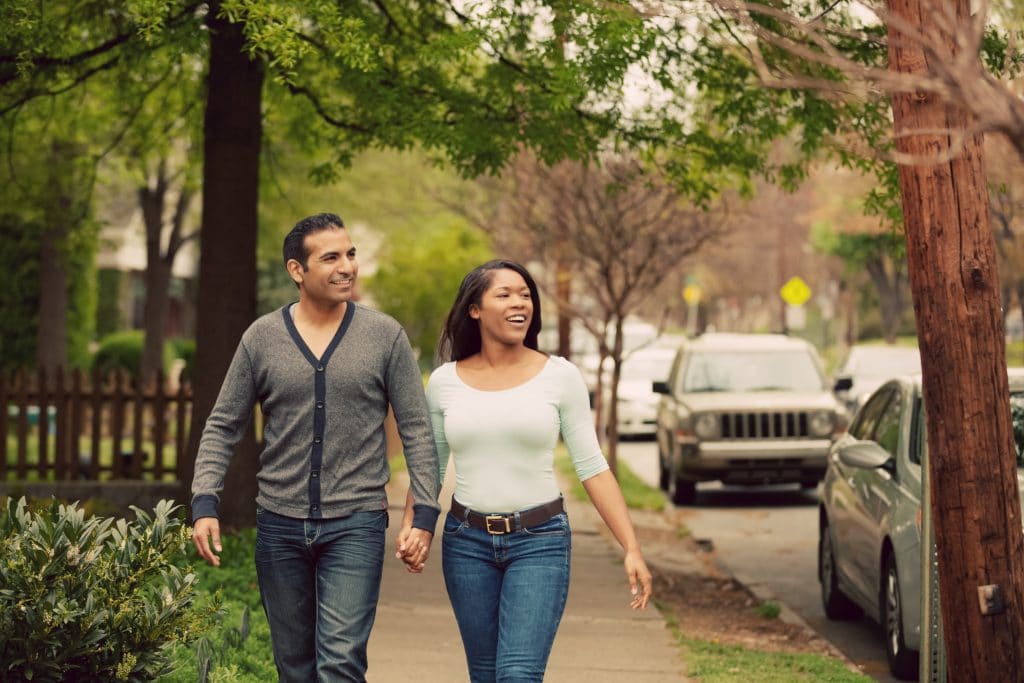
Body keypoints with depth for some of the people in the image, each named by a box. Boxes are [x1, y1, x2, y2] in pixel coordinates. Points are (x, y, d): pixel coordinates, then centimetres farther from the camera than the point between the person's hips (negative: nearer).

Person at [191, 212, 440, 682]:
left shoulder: (385, 336, -2)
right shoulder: (261, 338, 1)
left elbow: (416, 430, 0)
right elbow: (222, 427, 5)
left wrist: (424, 514, -7)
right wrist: (204, 504, -6)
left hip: (356, 525, -2)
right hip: (279, 525, 3)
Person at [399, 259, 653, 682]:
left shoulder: (560, 376, -3)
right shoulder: (444, 382, 3)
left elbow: (592, 467, -2)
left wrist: (631, 548, -7)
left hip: (540, 540, -3)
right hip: (467, 541, 3)